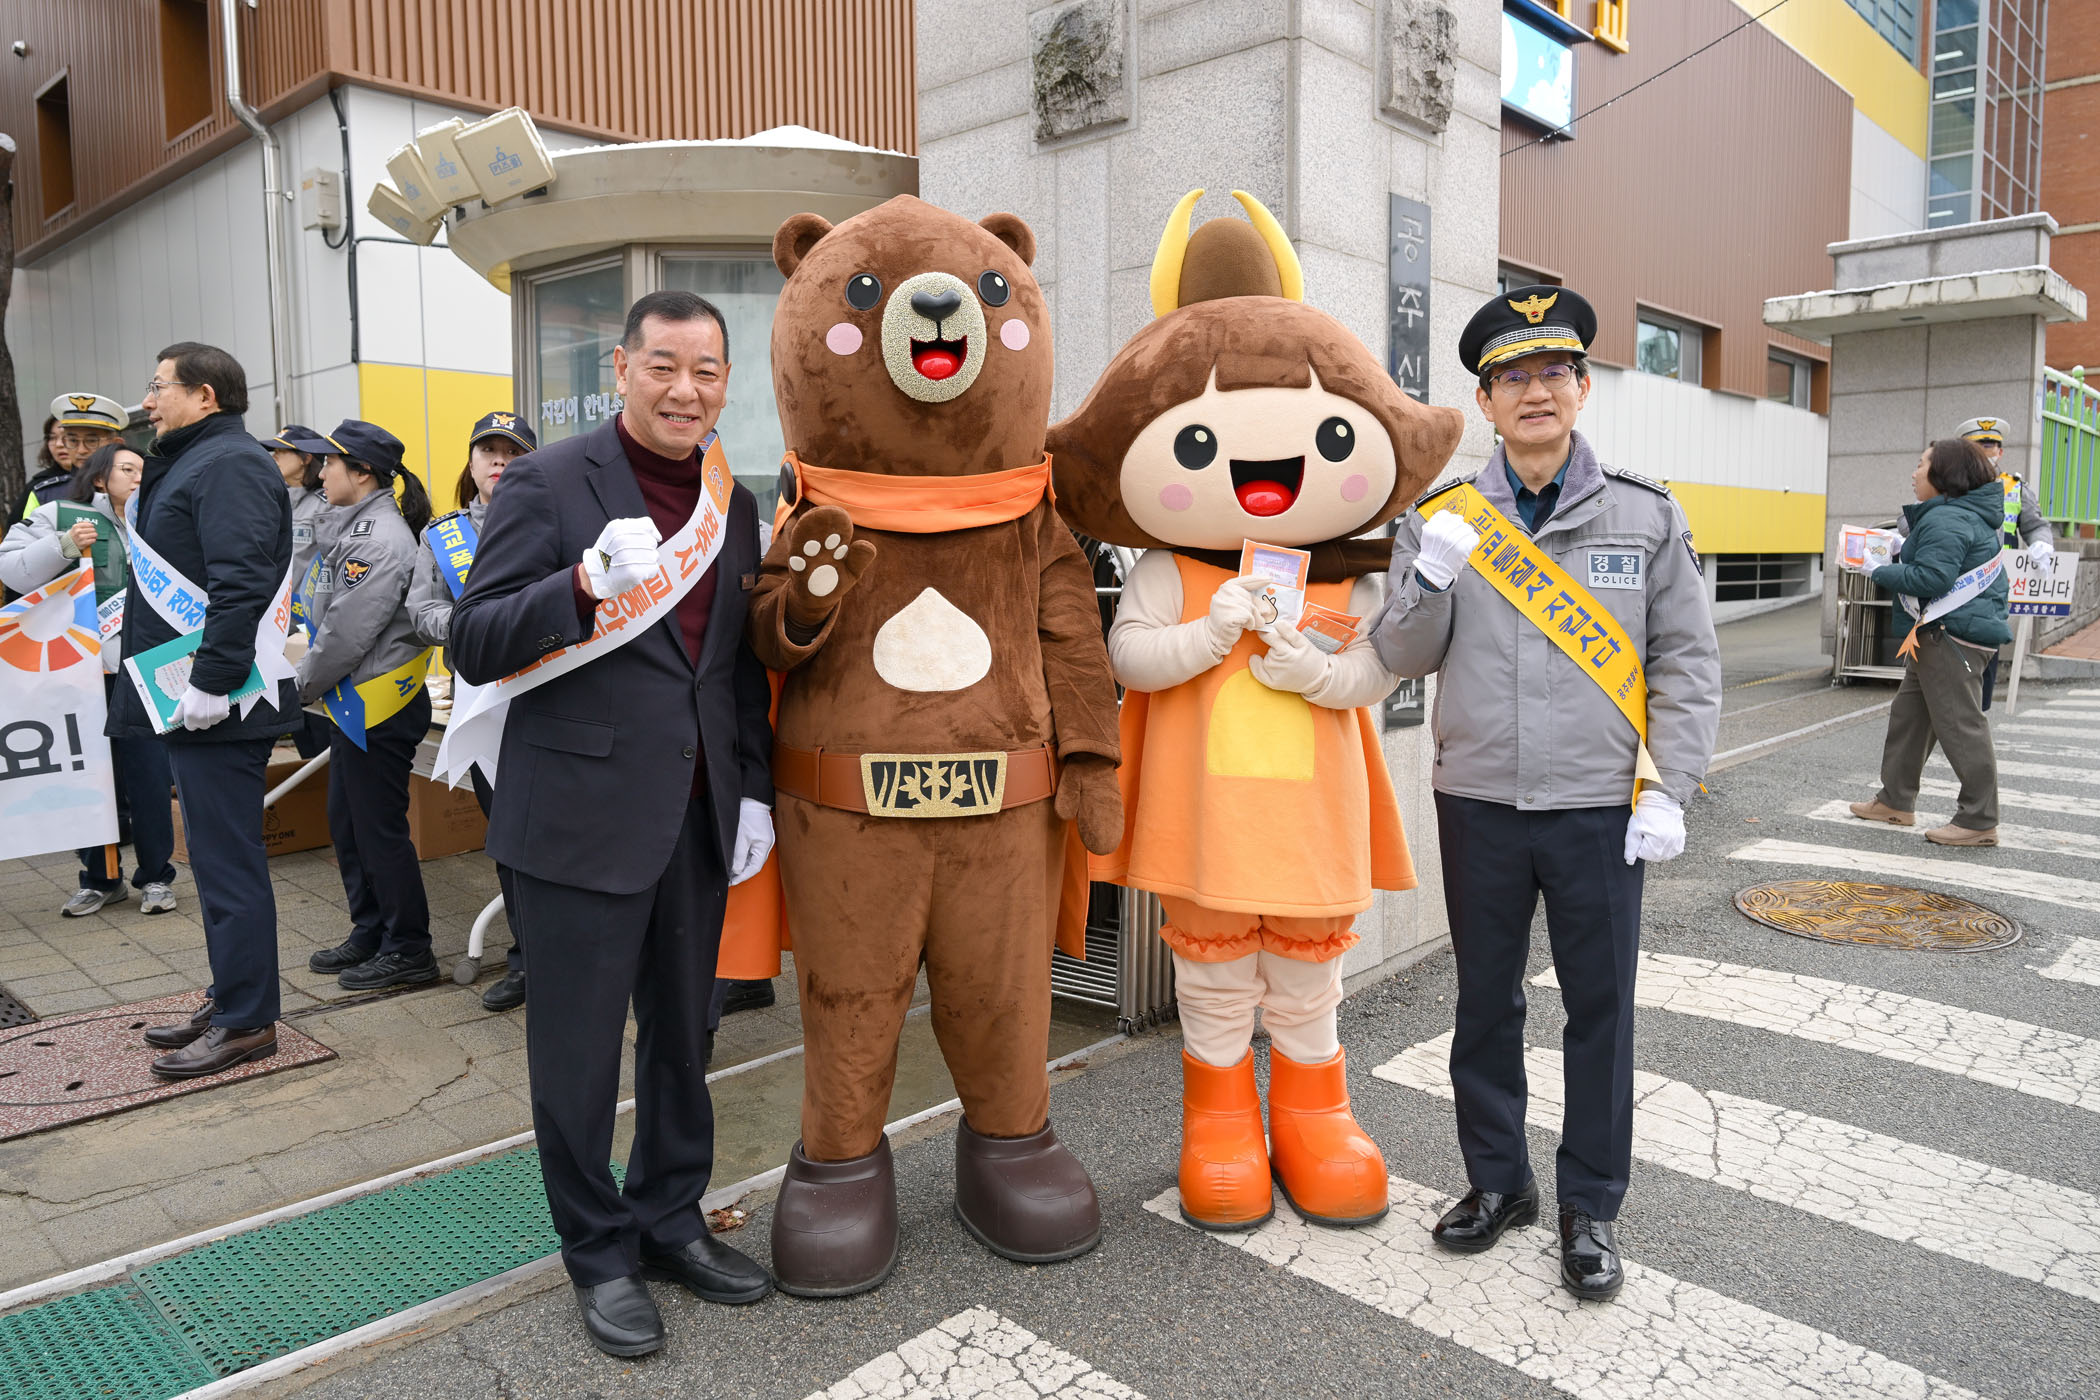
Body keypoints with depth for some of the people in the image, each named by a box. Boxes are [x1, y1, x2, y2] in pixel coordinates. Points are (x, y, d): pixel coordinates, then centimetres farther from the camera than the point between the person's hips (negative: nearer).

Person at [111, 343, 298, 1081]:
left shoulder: (230, 464, -14)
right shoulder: (191, 462, 20)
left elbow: (240, 585, -24)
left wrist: (210, 685, -25)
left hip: (217, 705, -11)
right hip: (188, 697, 11)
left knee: (228, 859, -3)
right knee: (219, 854, 16)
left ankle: (246, 1021, 6)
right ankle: (228, 999, 27)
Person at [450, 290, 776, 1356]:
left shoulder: (735, 505, 10)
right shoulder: (548, 484, -7)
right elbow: (475, 647, -12)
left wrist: (755, 788, 10)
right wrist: (586, 588, -28)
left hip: (697, 819, 5)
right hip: (581, 817, -5)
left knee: (681, 1037, 18)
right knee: (579, 1053, 8)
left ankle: (671, 1221, 36)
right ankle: (599, 1255, 27)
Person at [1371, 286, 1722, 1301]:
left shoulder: (1646, 517, 1)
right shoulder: (1443, 518, 3)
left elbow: (1687, 663, 1)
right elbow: (1403, 659, 2)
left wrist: (1667, 790, -7)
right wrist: (1430, 581, -17)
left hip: (1600, 809, -1)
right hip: (1477, 805, 1)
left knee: (1601, 1008, 7)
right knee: (1486, 1000, 12)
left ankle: (1590, 1206, 25)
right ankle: (1497, 1181, 30)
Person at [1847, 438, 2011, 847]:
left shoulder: (1946, 519, -17)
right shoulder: (1974, 514, 18)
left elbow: (1931, 579, -24)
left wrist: (1880, 571, -12)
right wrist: (1901, 549, 14)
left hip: (1955, 636, -12)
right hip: (1938, 635, 12)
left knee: (1960, 725, -7)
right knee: (1909, 713, 17)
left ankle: (1979, 821, 0)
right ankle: (1896, 801, 25)